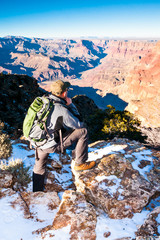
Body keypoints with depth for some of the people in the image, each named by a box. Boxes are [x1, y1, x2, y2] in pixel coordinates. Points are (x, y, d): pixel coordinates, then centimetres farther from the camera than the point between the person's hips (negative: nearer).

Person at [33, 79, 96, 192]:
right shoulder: (61, 110, -24)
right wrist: (70, 104, -4)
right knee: (83, 132, -4)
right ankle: (80, 163, 10)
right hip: (51, 145, -7)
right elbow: (79, 124, -8)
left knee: (39, 169, 29)